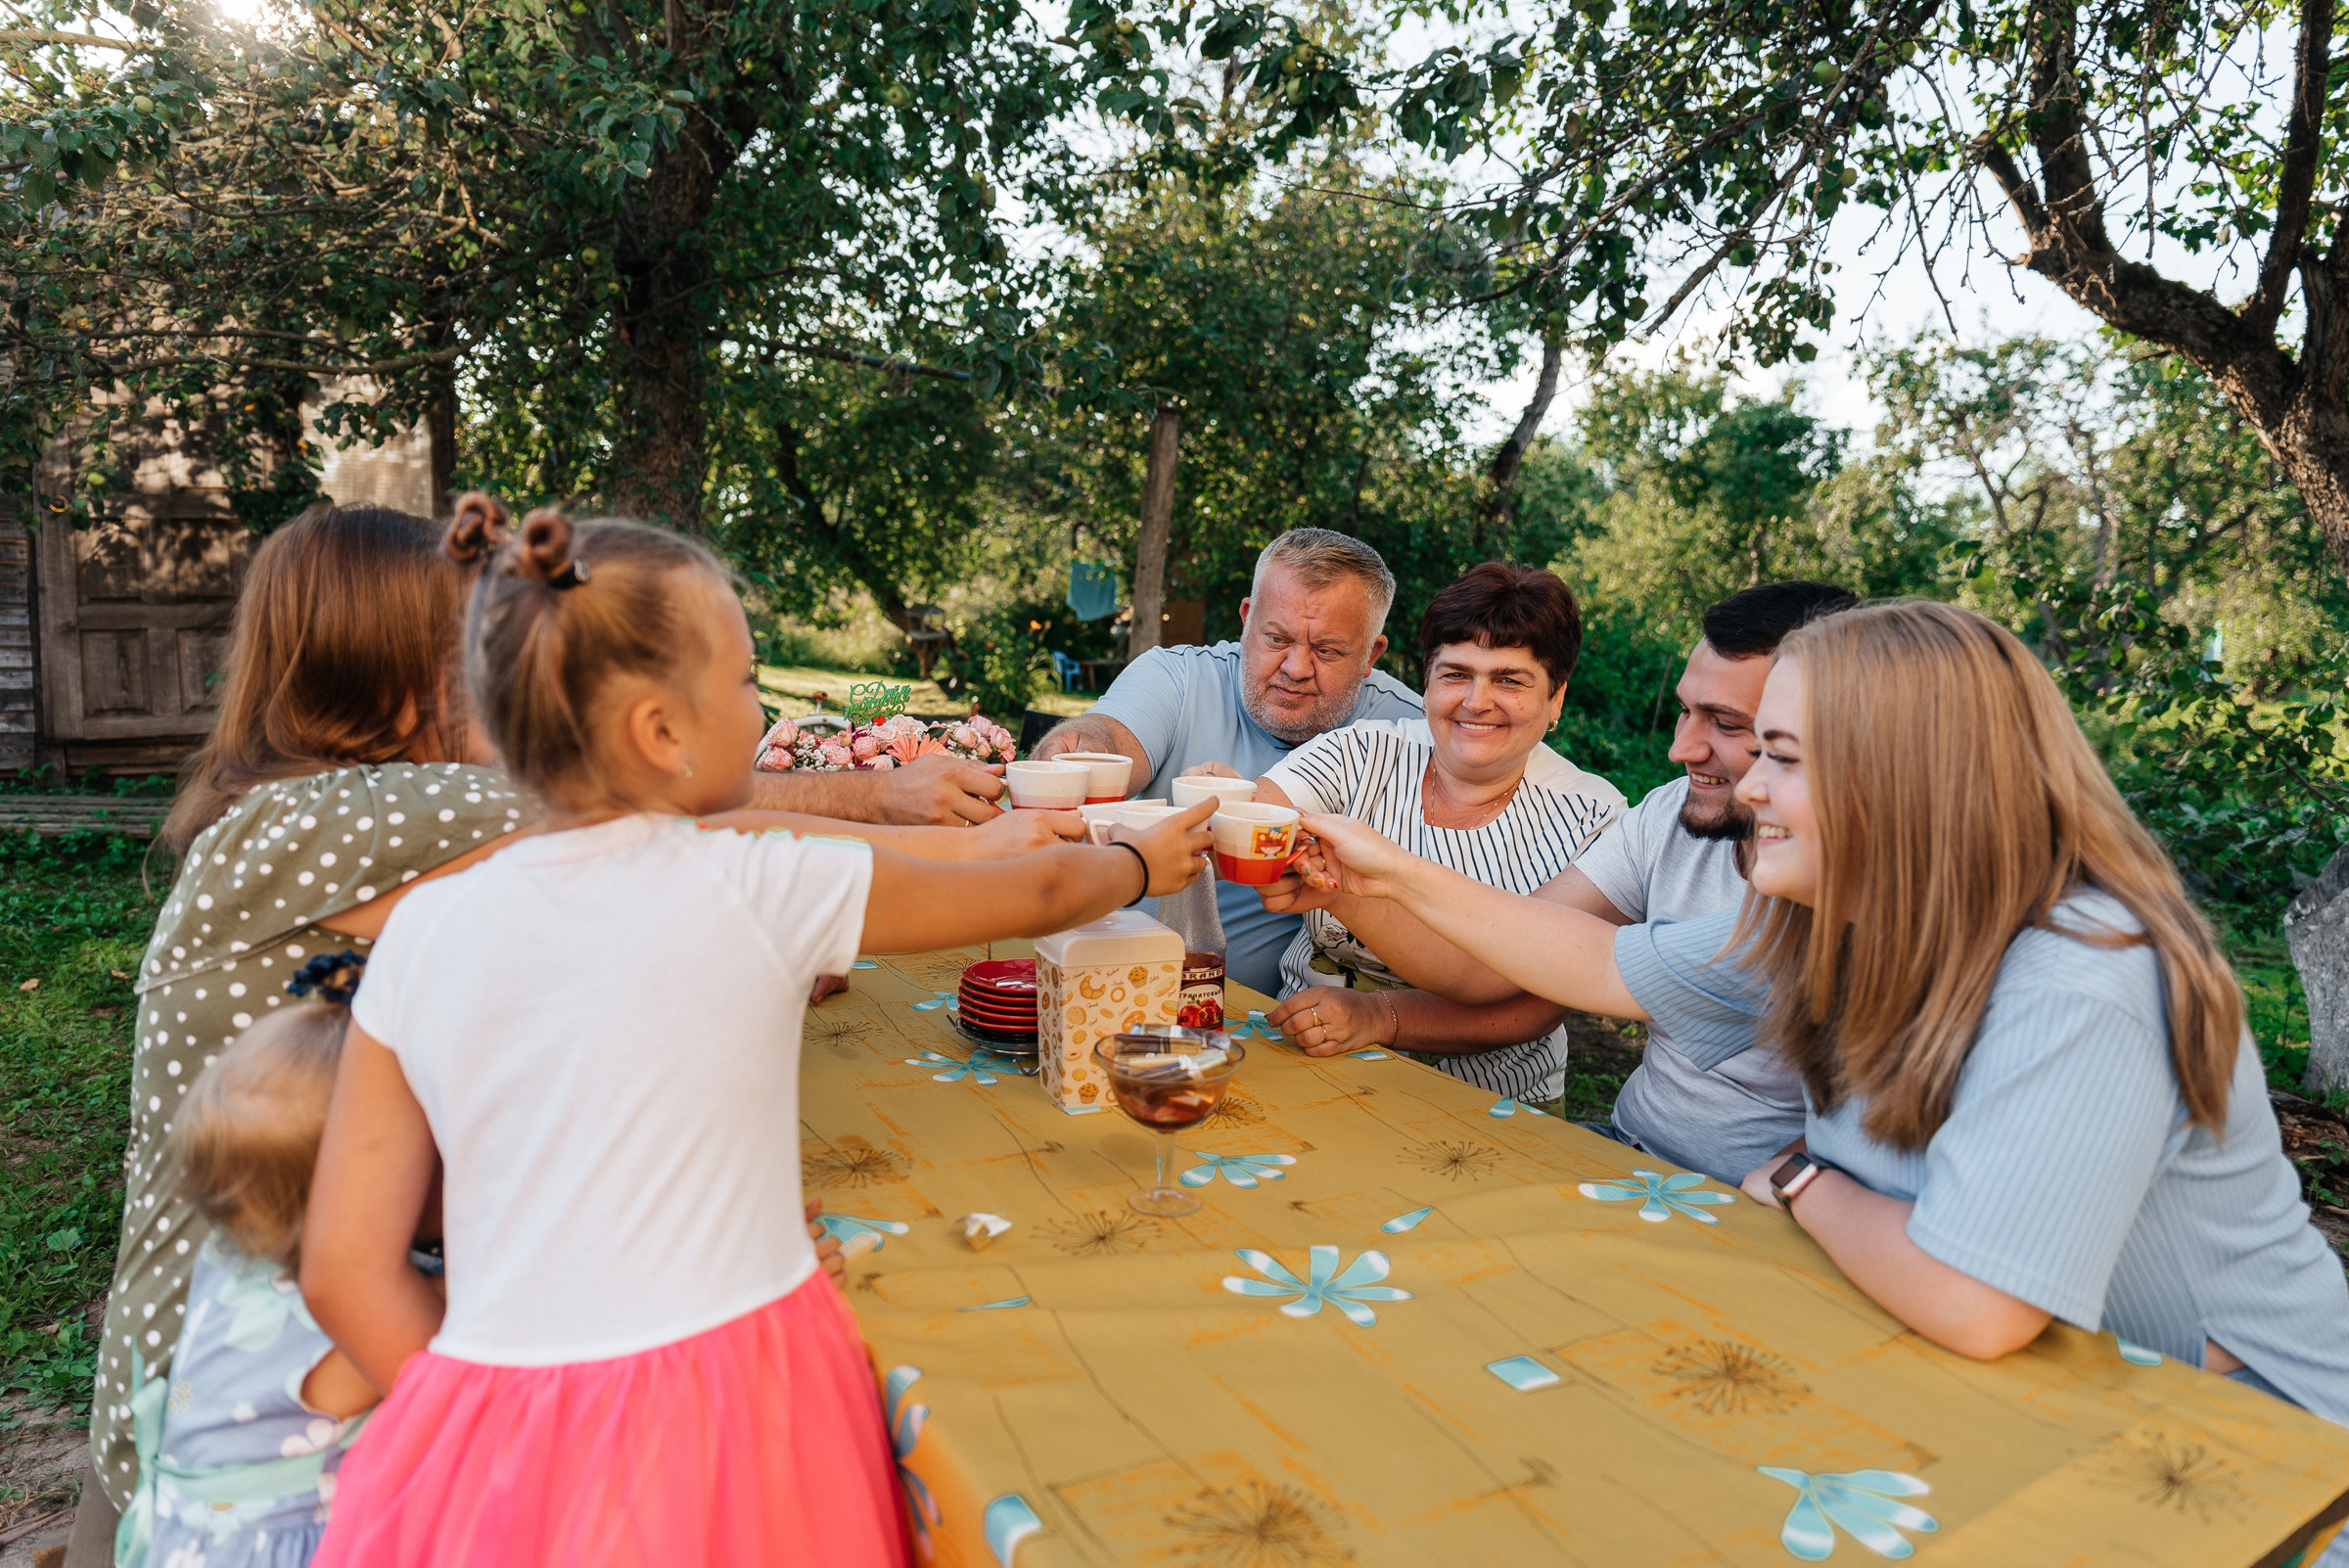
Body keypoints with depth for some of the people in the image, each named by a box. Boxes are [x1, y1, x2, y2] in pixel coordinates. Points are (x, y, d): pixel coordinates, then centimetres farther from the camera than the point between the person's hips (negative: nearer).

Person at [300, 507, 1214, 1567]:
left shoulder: (423, 930, 0)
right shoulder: (760, 889, -10)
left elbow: (344, 1273, 1)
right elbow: (1036, 895, 6)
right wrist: (1141, 864, 25)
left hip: (493, 1422, 4)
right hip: (720, 1401, -4)